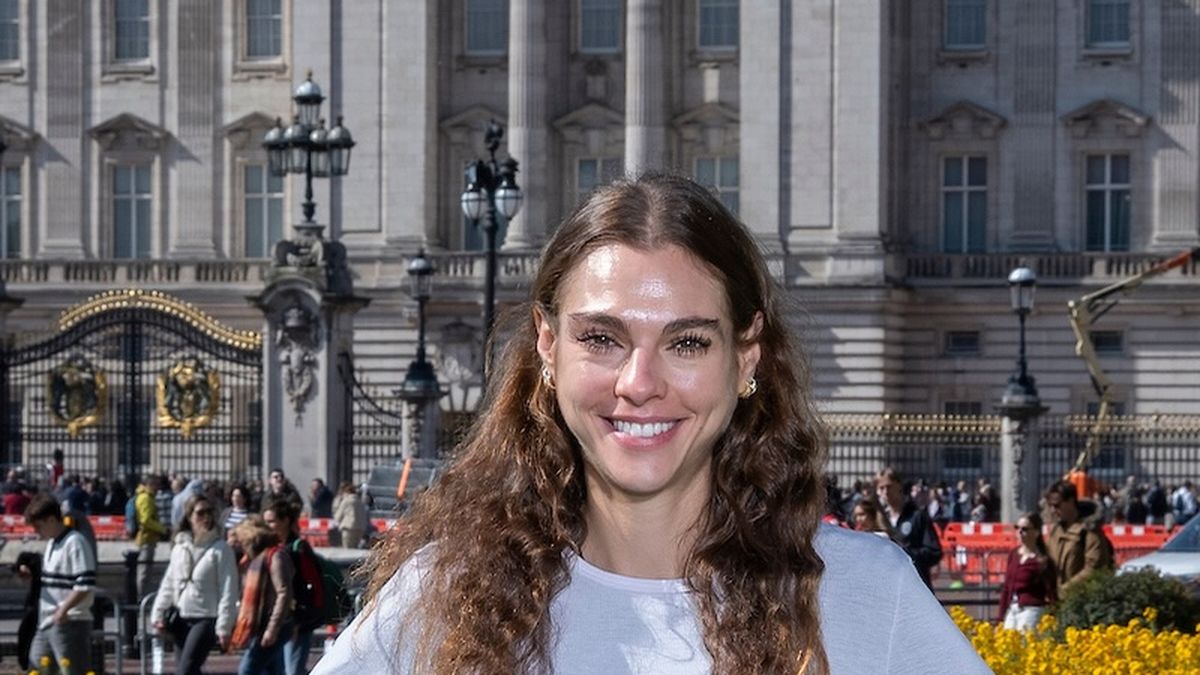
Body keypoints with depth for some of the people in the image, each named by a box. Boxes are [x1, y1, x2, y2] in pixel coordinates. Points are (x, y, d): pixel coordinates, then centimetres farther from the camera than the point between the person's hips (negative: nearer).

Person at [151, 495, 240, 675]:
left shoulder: (220, 549, -8)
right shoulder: (179, 548, 10)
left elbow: (228, 591, -11)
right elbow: (168, 584, 15)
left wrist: (224, 627, -15)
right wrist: (158, 614, 6)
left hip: (206, 619, -6)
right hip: (182, 619, 6)